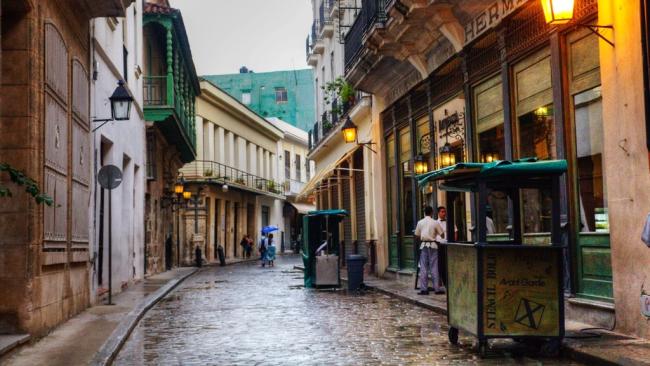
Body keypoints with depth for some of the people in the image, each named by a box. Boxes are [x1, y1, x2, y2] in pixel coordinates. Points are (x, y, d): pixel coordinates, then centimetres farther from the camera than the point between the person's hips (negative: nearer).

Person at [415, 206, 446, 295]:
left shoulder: (420, 222, 3)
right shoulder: (435, 222, -5)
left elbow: (417, 236, 7)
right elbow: (442, 234, -2)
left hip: (423, 245, 2)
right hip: (432, 245, -2)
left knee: (423, 267, 4)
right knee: (434, 267, 2)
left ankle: (423, 289, 3)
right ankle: (437, 288, 2)